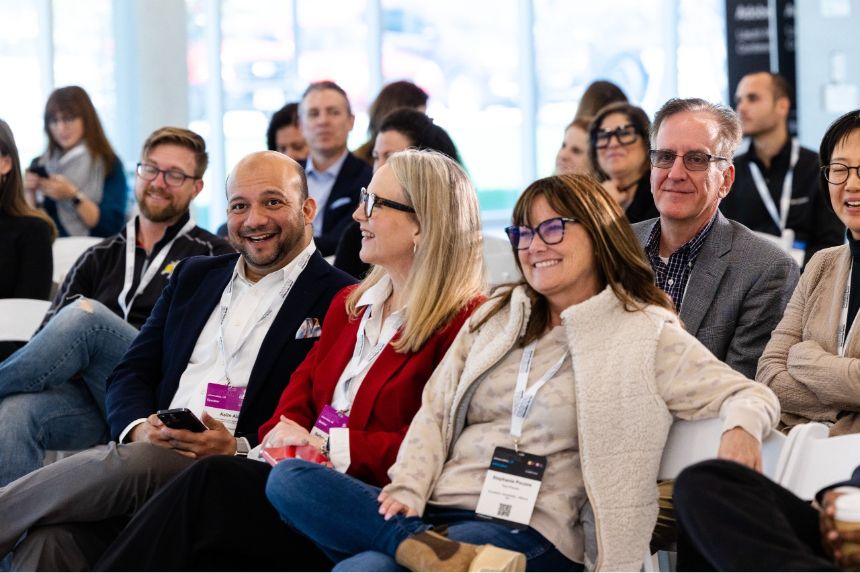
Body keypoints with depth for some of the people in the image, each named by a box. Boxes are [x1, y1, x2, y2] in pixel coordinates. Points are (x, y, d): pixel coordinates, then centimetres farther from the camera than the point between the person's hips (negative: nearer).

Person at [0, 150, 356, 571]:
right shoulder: (193, 276, 24)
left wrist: (239, 449, -18)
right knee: (48, 536, -28)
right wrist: (137, 428, -5)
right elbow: (131, 373, 18)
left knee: (133, 463, -35)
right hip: (151, 453, 5)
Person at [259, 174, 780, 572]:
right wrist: (408, 488, -1)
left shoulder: (647, 335, 6)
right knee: (288, 479, -22)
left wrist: (742, 427, -24)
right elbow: (435, 412, 18)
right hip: (436, 510, 8)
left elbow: (747, 395, 2)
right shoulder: (494, 318, 23)